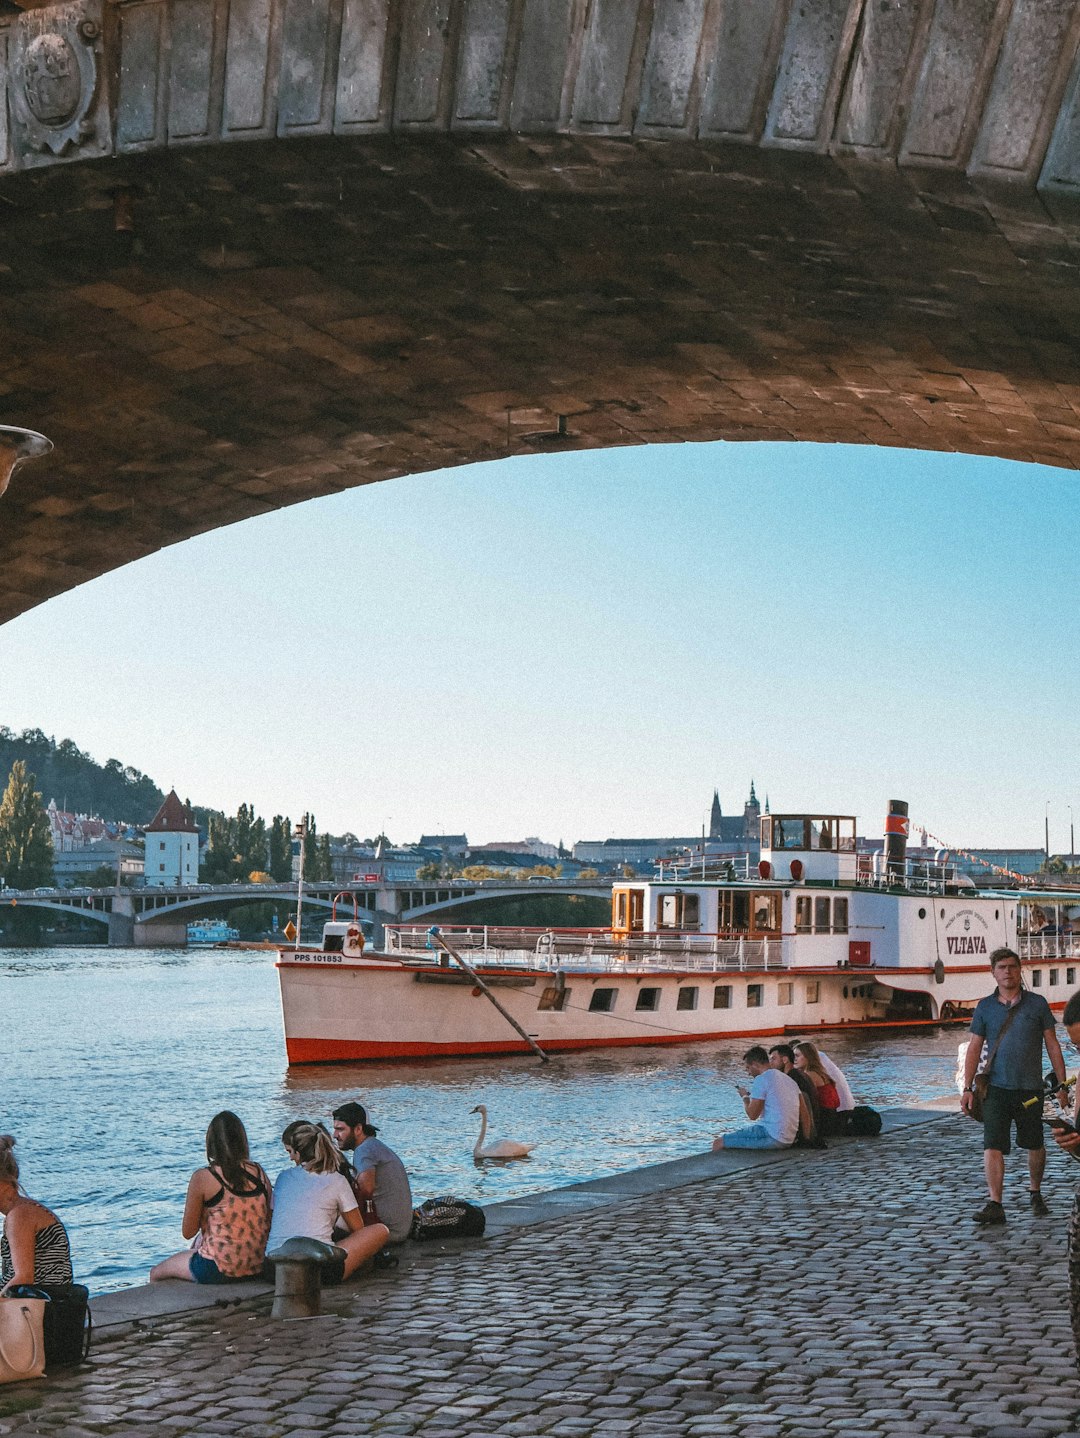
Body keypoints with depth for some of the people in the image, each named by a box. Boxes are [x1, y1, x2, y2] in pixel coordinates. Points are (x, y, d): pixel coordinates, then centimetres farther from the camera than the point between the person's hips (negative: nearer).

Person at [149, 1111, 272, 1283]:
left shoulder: (202, 1178, -13)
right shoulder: (259, 1174, 0)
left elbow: (188, 1232, -7)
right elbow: (268, 1225, 6)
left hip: (217, 1271, -6)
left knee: (156, 1273, 23)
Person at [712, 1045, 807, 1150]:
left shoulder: (761, 1079, -9)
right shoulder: (789, 1080, 16)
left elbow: (752, 1115, -11)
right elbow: (805, 1114, 12)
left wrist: (745, 1097, 7)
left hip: (772, 1137, -9)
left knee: (719, 1142, -7)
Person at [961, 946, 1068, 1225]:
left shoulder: (1037, 1003, 3)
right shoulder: (985, 1007, 4)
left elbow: (1052, 1045, 6)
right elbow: (974, 1048, 6)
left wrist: (1062, 1083, 2)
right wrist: (967, 1088, 0)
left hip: (1030, 1089, 0)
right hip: (996, 1088, 0)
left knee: (1034, 1146, 12)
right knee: (992, 1146, -11)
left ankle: (1036, 1194, 33)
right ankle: (995, 1205, -11)